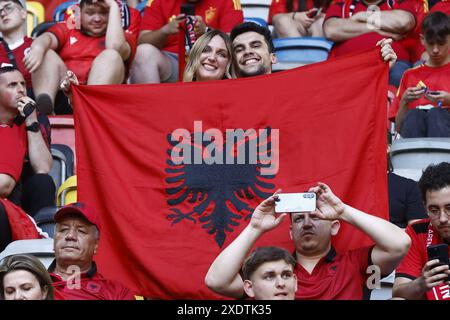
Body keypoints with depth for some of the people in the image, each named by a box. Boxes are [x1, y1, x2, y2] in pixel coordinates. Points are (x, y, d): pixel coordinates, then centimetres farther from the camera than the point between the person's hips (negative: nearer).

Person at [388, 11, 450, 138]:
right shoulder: (410, 75, 24)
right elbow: (398, 127, 18)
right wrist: (404, 102, -1)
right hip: (414, 130, 2)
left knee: (435, 113, -36)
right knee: (414, 115, -33)